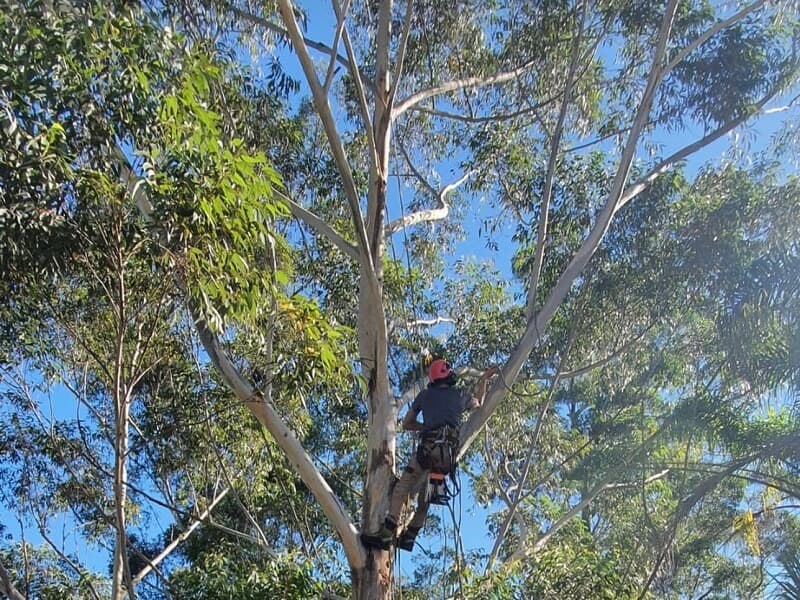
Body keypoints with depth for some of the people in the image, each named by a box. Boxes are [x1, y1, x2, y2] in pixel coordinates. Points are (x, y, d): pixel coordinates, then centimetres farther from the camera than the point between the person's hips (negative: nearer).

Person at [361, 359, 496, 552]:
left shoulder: (425, 395, 18)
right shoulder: (460, 395, 21)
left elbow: (406, 424, 26)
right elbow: (478, 403, 45)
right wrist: (484, 380, 55)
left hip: (429, 447, -3)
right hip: (450, 454, 3)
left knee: (402, 488, -5)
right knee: (424, 496, 13)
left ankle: (386, 534, -18)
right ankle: (409, 537, 7)